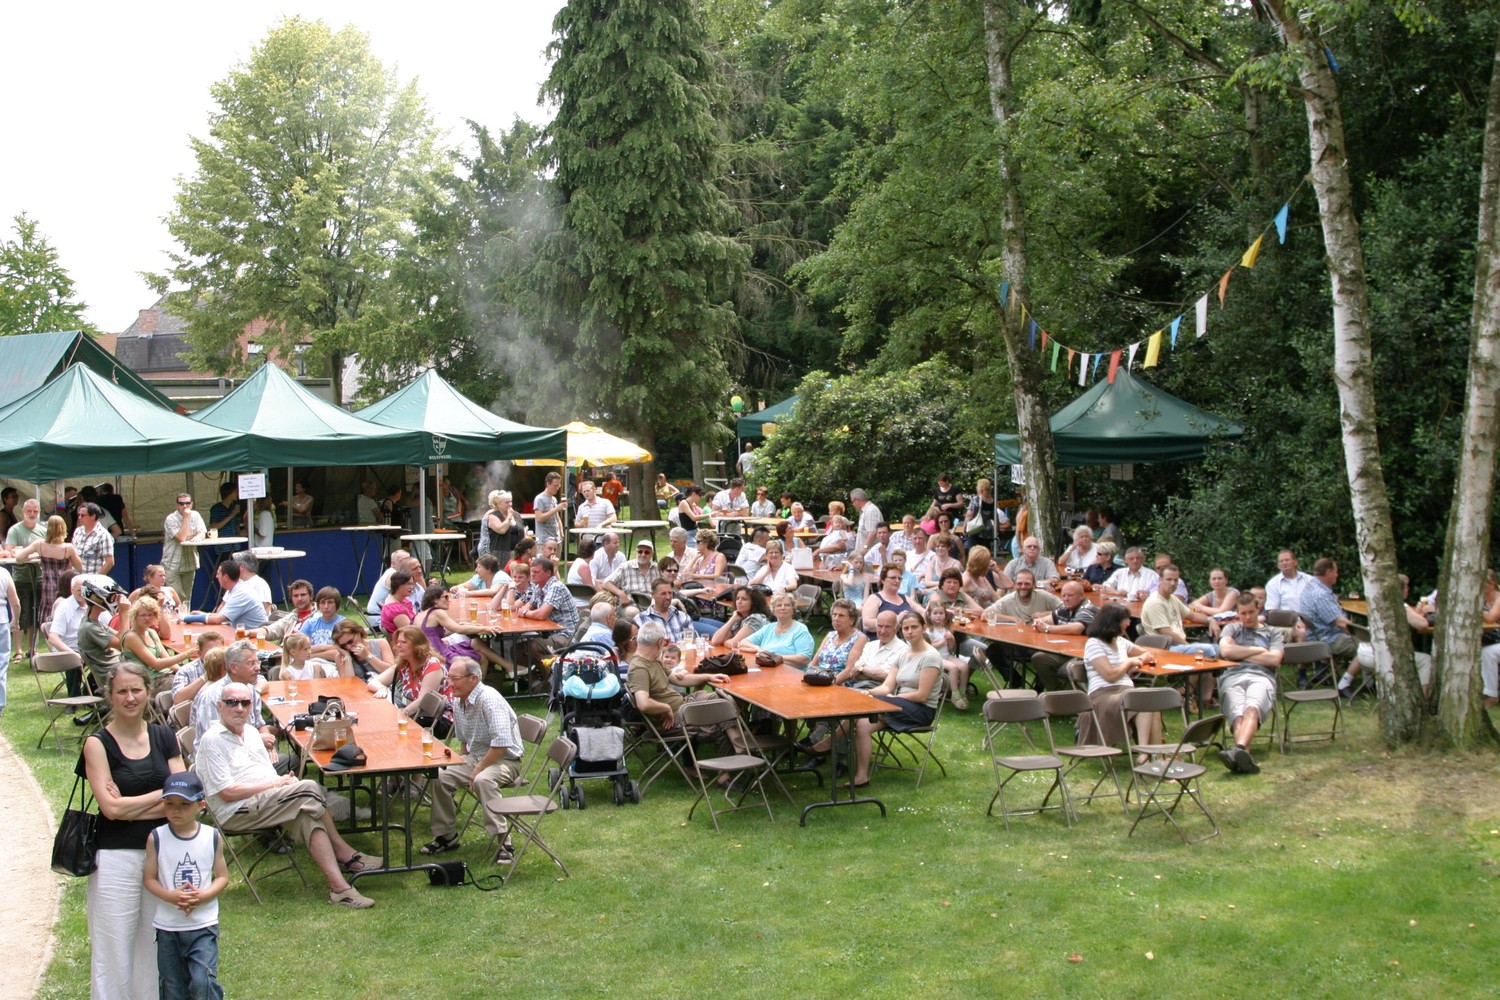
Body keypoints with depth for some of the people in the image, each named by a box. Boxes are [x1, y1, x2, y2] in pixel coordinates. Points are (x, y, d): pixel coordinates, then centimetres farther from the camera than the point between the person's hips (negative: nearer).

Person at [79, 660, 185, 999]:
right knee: (115, 952, 3)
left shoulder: (164, 737, 7)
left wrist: (131, 807, -10)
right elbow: (111, 807, -12)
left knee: (156, 950, 9)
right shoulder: (98, 743, -4)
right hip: (116, 858, -3)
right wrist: (164, 794, -5)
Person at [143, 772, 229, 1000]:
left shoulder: (212, 837, -4)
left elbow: (223, 876, 2)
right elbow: (150, 879, -2)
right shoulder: (156, 838, -5)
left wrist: (203, 896, -17)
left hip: (204, 924, -1)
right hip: (167, 927, 1)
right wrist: (171, 896, -21)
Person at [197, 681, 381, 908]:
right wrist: (274, 783, -13)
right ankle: (344, 854, -17)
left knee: (308, 818, -22)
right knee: (310, 790, -24)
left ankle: (338, 886, -27)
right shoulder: (212, 740, -9)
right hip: (235, 813, -8)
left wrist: (284, 780, -4)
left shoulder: (251, 731, 18)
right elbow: (227, 793, -16)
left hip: (266, 800, 8)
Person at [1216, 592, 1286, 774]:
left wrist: (1240, 654, 11)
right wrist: (1258, 650, 13)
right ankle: (1245, 758, -60)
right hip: (1233, 677, 1)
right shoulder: (1232, 628, 32)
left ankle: (1239, 749, -65)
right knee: (1238, 715, -34)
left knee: (1252, 709, -39)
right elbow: (1225, 650, 9)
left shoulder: (1273, 633, 29)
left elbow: (1274, 659, 8)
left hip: (1261, 677, -1)